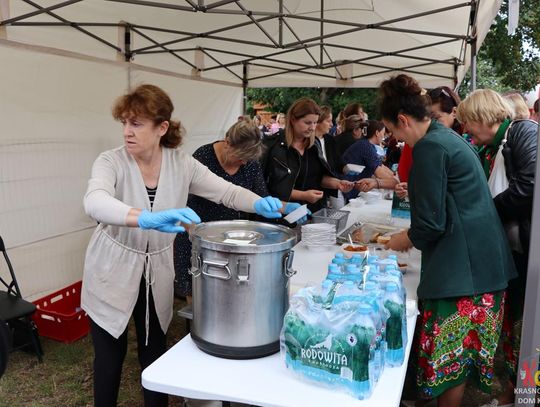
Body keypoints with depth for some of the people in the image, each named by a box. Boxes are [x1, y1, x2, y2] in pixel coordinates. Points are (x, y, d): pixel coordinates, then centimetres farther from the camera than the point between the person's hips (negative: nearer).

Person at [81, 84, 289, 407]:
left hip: (158, 273, 2)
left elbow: (226, 191, -6)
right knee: (110, 355, 12)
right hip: (113, 273, -2)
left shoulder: (182, 163, -9)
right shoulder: (111, 162, -17)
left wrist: (260, 204, -27)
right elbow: (95, 202, -37)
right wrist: (148, 219, -54)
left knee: (156, 353, 15)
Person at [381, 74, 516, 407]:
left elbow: (432, 222, -16)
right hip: (485, 261, 10)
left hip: (462, 266, -10)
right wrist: (415, 233, 24)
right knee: (464, 349, 20)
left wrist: (406, 240, 3)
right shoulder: (447, 136, 15)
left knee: (449, 356, 4)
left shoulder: (429, 147, -15)